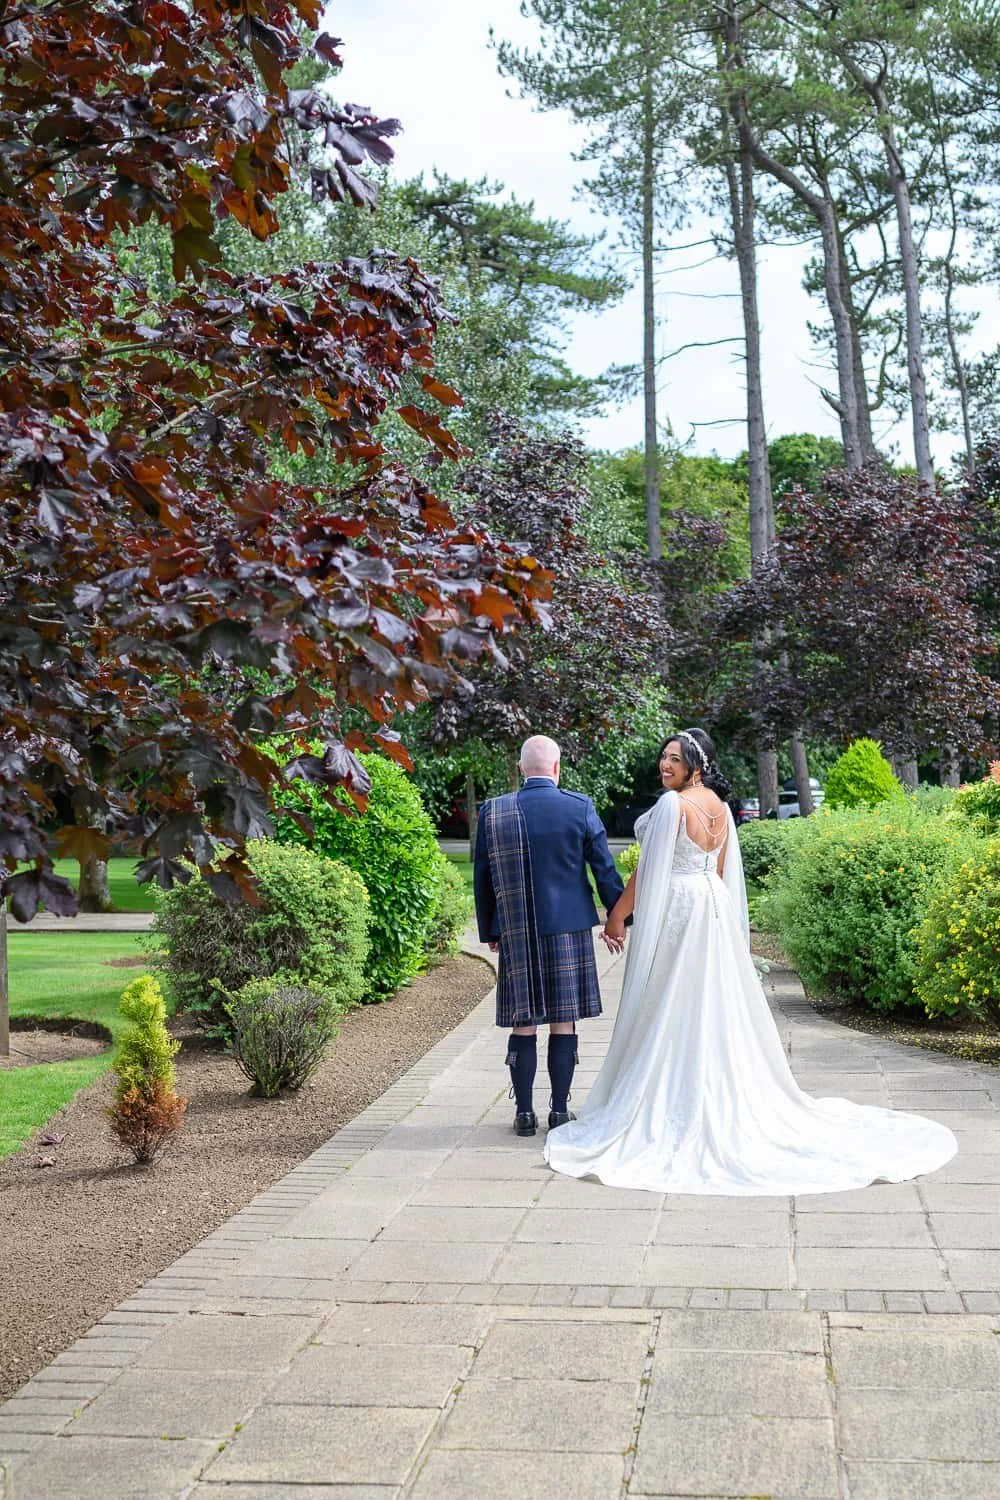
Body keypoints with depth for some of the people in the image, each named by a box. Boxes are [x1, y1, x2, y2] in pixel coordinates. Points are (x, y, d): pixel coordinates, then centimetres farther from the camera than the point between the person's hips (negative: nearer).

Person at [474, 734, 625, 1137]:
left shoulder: (492, 811, -1)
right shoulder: (580, 808, -5)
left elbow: (482, 877, 4)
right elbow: (605, 869, 0)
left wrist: (490, 931, 14)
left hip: (516, 933, 1)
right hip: (569, 929, -1)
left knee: (523, 1025, 7)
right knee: (563, 1021, 7)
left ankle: (524, 1112, 10)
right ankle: (560, 1110, 11)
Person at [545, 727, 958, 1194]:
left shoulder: (673, 804, -16)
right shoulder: (719, 805, 9)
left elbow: (649, 870, -15)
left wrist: (618, 915, -8)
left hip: (673, 910, -8)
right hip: (714, 908, 8)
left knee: (670, 1012, -1)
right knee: (717, 1009, 13)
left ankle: (670, 1109, 4)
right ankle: (723, 1101, 21)